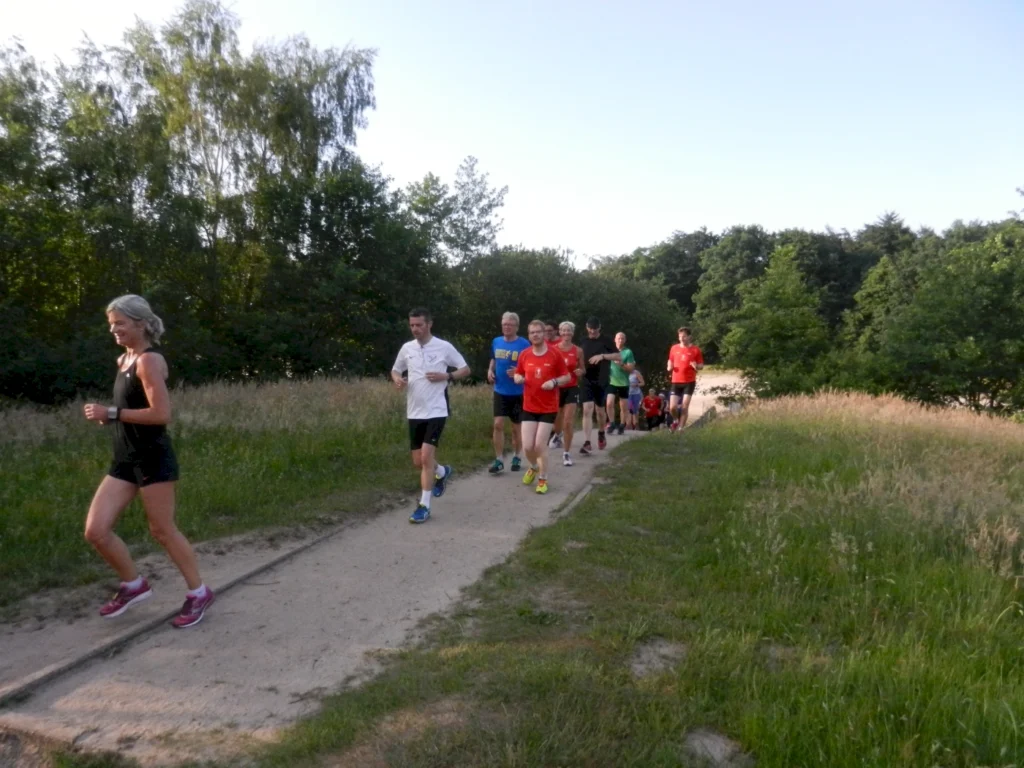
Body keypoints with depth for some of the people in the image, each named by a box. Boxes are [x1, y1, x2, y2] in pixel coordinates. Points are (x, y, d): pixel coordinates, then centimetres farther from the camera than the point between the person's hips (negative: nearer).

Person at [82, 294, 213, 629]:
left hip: (153, 458, -8)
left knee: (162, 531, 3)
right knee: (95, 531, 4)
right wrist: (107, 415, 6)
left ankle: (198, 593, 20)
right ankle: (134, 585, 26)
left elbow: (162, 414, -22)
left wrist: (112, 413, -18)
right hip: (124, 460, 8)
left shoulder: (149, 361, -14)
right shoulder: (123, 360, 14)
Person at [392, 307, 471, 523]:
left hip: (436, 411, -5)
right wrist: (397, 379, -5)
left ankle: (424, 506, -5)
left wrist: (446, 377, -14)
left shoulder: (444, 347, -6)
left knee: (426, 456, -15)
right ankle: (442, 472, 43)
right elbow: (395, 370, 19)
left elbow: (465, 369, 3)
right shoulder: (406, 348, 5)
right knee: (418, 462, 9)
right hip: (414, 413, 5)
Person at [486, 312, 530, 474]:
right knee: (498, 424, -5)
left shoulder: (524, 344, -10)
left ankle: (517, 458, 26)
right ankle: (499, 461, 3)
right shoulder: (496, 342, 4)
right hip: (500, 391, 3)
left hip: (517, 393, -3)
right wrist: (490, 371, 2)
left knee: (516, 427, 9)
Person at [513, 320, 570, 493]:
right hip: (529, 407, 3)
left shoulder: (555, 354, -7)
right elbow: (518, 374, 14)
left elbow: (566, 377, -1)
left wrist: (554, 382, -20)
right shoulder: (524, 355, 1)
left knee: (540, 445, -5)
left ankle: (543, 479, 16)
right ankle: (533, 467, 33)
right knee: (527, 446, 0)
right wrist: (518, 378, -10)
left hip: (549, 408, -3)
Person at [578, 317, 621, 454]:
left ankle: (601, 434, 40)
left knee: (599, 410, 12)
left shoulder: (606, 341, -1)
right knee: (587, 409, -11)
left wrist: (602, 356, -19)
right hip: (586, 380, 1)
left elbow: (619, 357, -5)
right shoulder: (584, 342, 8)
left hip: (601, 380, -1)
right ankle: (587, 443, -16)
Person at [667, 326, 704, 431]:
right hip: (676, 382, 2)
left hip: (689, 382, -2)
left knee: (684, 407, -6)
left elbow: (701, 365, 3)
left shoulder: (695, 349, -2)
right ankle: (676, 420, 27)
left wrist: (696, 366, -20)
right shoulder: (674, 348, 6)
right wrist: (669, 367, -2)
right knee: (672, 407, -3)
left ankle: (680, 428, 4)